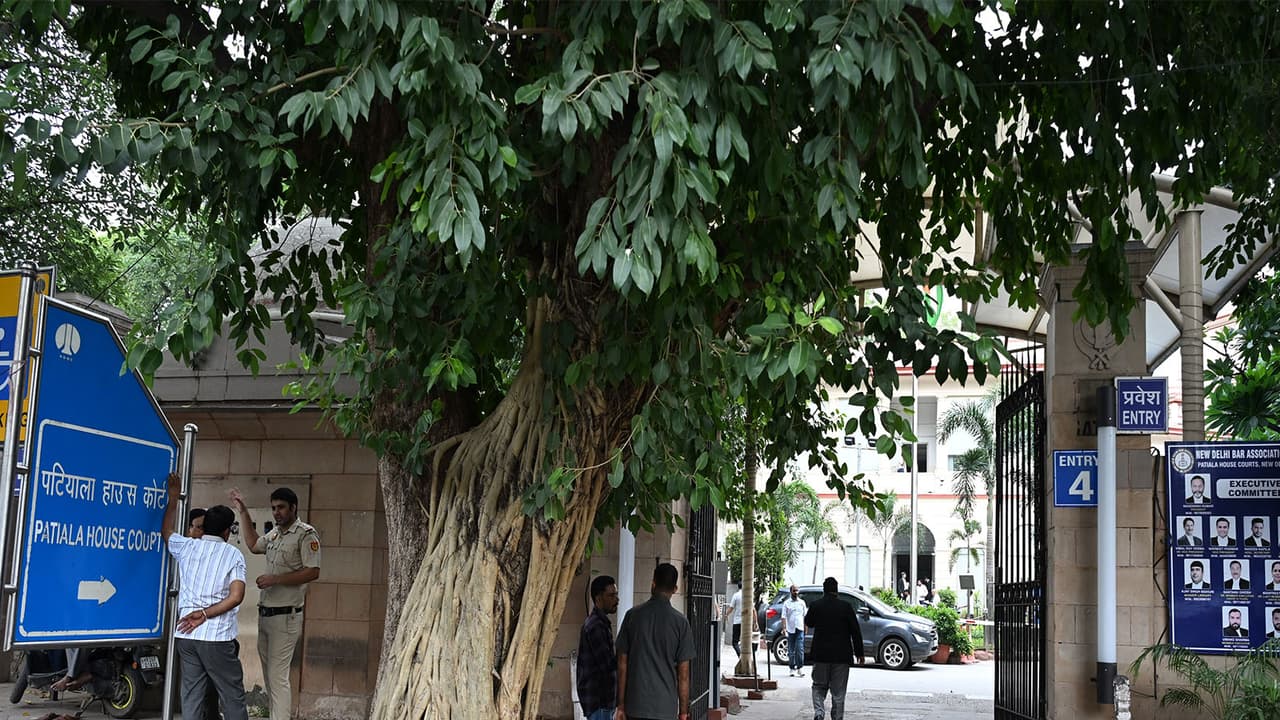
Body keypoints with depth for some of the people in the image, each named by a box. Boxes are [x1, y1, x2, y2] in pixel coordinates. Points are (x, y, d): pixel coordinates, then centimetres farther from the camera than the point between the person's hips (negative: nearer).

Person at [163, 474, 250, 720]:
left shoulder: (187, 547, 9)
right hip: (217, 637, -4)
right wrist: (205, 614, -8)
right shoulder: (233, 555, -1)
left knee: (191, 696, 6)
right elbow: (236, 596, -12)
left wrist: (173, 498, 38)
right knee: (233, 699, 2)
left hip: (185, 636, 4)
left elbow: (168, 532, 32)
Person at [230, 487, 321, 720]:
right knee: (269, 676, 12)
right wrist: (243, 512, 28)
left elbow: (312, 572, -18)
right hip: (265, 614, 9)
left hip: (285, 616, -9)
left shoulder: (305, 534, -11)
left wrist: (275, 579, -19)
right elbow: (253, 545, 33)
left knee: (277, 677, -12)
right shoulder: (275, 534, 14)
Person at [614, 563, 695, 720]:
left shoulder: (633, 615, -1)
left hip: (635, 707, 2)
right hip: (665, 707, -2)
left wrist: (621, 705, 8)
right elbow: (683, 673, -4)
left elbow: (622, 664, 1)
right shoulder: (680, 622, -5)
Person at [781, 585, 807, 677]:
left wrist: (805, 628, 9)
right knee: (791, 651, 4)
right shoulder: (786, 603, 5)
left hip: (800, 629, 0)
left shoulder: (802, 603, 11)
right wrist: (784, 627, -12)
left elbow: (805, 616, 14)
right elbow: (784, 616, 0)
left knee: (800, 649, -11)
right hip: (790, 629, 0)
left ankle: (800, 668, -8)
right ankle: (792, 669, 11)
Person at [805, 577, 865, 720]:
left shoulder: (816, 605, -4)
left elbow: (808, 622, 16)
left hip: (820, 655, 1)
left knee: (819, 686, 12)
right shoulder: (845, 607, -7)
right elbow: (855, 631, -4)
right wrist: (860, 653, 4)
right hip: (841, 655, -1)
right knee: (838, 691, 7)